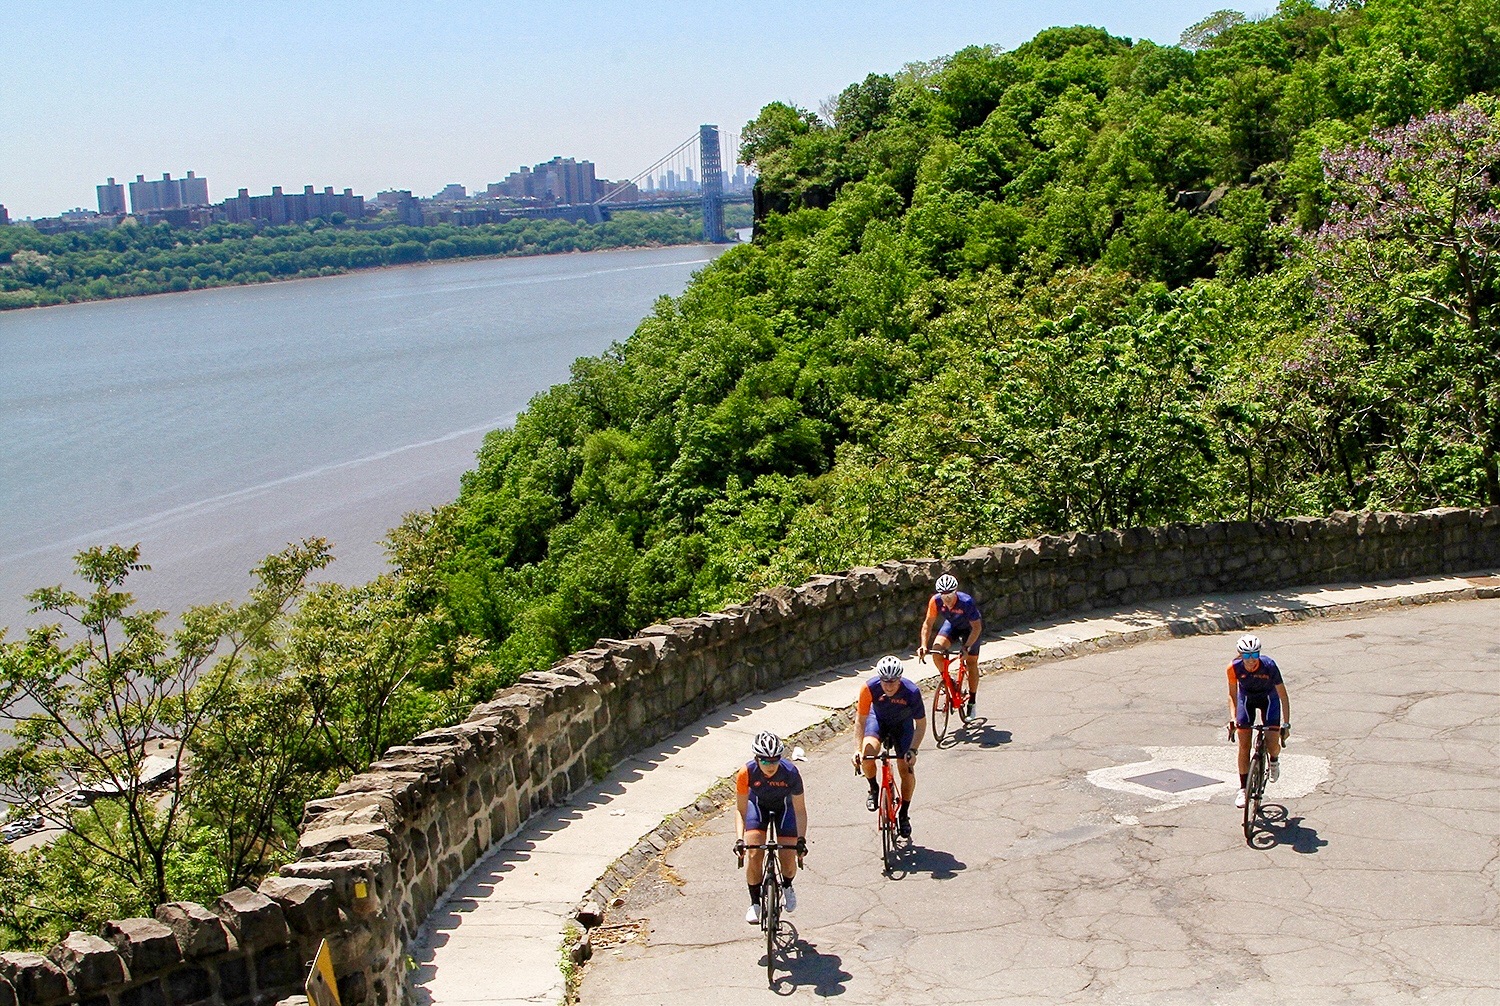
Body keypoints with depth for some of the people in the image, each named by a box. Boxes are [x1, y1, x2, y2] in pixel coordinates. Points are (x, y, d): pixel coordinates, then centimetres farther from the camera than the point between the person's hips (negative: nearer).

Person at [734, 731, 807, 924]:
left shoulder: (791, 773, -35)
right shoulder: (747, 773, -33)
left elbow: (800, 810, -26)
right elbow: (740, 809, -25)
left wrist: (801, 839, -36)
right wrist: (740, 839, -36)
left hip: (784, 806, 0)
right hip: (757, 805, 0)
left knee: (788, 860, -7)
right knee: (754, 855, -15)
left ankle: (787, 886, 28)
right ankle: (755, 903, 5)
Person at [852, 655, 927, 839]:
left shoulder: (912, 692, -33)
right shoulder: (869, 688, -33)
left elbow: (921, 724, -21)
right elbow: (860, 720, -23)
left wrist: (913, 750, -31)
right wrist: (857, 749, -33)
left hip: (902, 724, 0)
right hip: (878, 719, 0)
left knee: (907, 770, -6)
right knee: (867, 753, -28)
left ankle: (904, 814, 17)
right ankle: (873, 789, 3)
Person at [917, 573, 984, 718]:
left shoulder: (966, 602, -38)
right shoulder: (936, 601, -29)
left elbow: (977, 627, -31)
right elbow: (928, 624, -18)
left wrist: (966, 648, -41)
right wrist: (923, 645, -29)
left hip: (970, 627, -3)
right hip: (952, 625, 3)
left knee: (971, 663, -3)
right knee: (936, 649, -22)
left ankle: (971, 703, 12)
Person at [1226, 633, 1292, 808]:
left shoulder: (1269, 666, -32)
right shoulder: (1234, 668, -27)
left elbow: (1283, 696, -24)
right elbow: (1232, 695, -10)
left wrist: (1286, 724, -27)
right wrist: (1233, 719, -21)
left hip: (1268, 698, -1)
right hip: (1246, 698, 1)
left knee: (1273, 745, -12)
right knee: (1244, 746, -7)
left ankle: (1274, 761, 26)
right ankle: (1243, 788, 4)